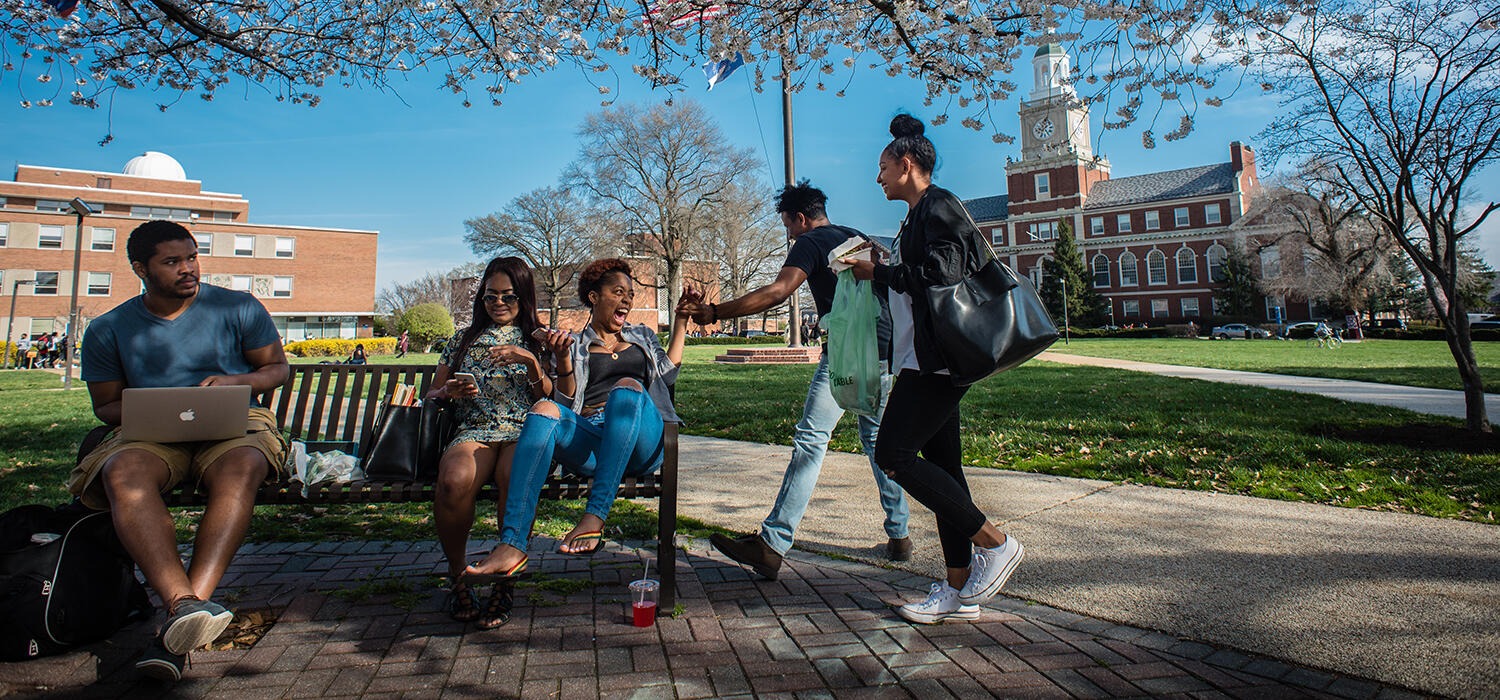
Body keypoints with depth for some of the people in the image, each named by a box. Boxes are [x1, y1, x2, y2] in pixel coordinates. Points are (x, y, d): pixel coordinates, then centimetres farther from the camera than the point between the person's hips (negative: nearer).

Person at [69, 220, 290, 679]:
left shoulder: (239, 308, 8)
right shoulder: (109, 329, 12)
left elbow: (278, 369, 12)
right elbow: (104, 406, 16)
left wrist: (234, 381, -10)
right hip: (150, 434, 2)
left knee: (240, 469, -38)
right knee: (122, 474, -35)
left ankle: (188, 609, -45)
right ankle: (182, 604, -48)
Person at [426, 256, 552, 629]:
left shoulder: (538, 341, 18)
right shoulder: (463, 340, 23)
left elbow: (551, 400, 6)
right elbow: (432, 394, 24)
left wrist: (529, 361, -9)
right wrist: (448, 392, 1)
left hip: (525, 433, -1)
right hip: (474, 431, 2)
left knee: (516, 479, -38)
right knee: (454, 481, -35)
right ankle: (457, 576, -11)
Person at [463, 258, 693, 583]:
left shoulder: (642, 336, 30)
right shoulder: (576, 345, 23)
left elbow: (668, 372, 15)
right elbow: (568, 400, 11)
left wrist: (680, 322, 15)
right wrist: (562, 360, -6)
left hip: (642, 443, 0)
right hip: (589, 442, 0)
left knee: (628, 386, -33)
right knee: (544, 410, -31)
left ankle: (594, 517, -42)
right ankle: (512, 547, -42)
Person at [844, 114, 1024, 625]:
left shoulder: (938, 206, -7)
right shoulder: (919, 216, 23)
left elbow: (941, 276, -20)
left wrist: (878, 272, -9)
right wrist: (879, 272, 18)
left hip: (937, 357, -10)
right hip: (927, 358, 10)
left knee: (894, 453, -12)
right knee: (940, 463, 7)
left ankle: (995, 543, -2)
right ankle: (959, 589, 12)